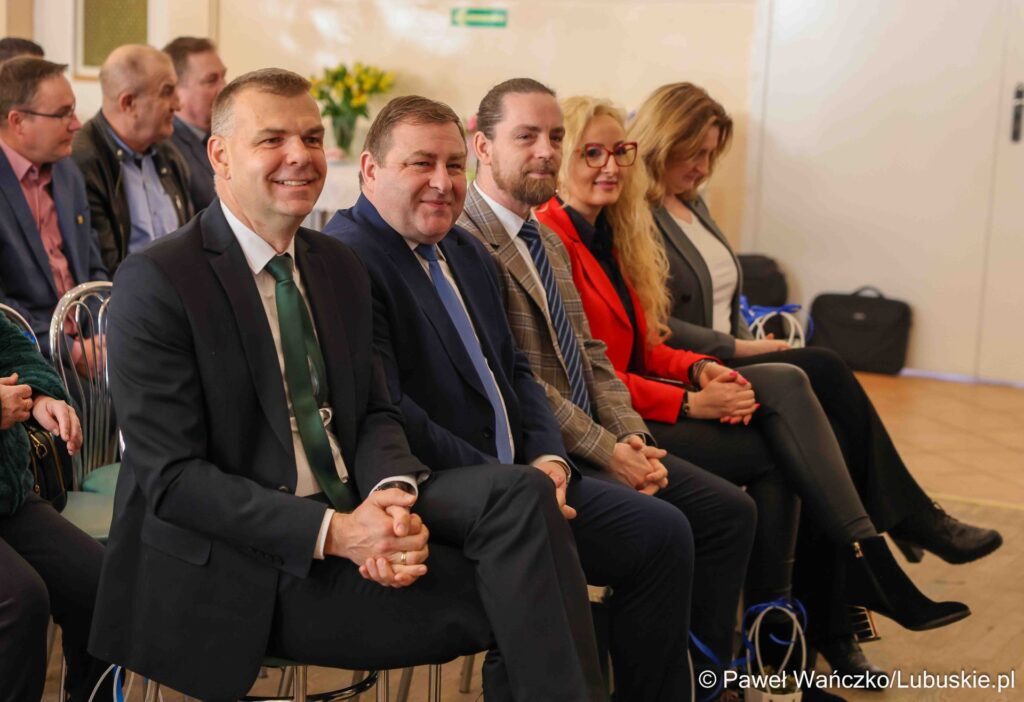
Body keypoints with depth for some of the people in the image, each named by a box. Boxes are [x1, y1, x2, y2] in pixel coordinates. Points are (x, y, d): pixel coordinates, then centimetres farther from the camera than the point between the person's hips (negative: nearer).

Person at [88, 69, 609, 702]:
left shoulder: (341, 267, 12)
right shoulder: (156, 281, -10)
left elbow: (375, 414, 12)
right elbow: (172, 477, -14)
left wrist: (392, 496, -12)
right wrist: (332, 532, -23)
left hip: (351, 518, 6)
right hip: (244, 571, -6)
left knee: (519, 494, -21)